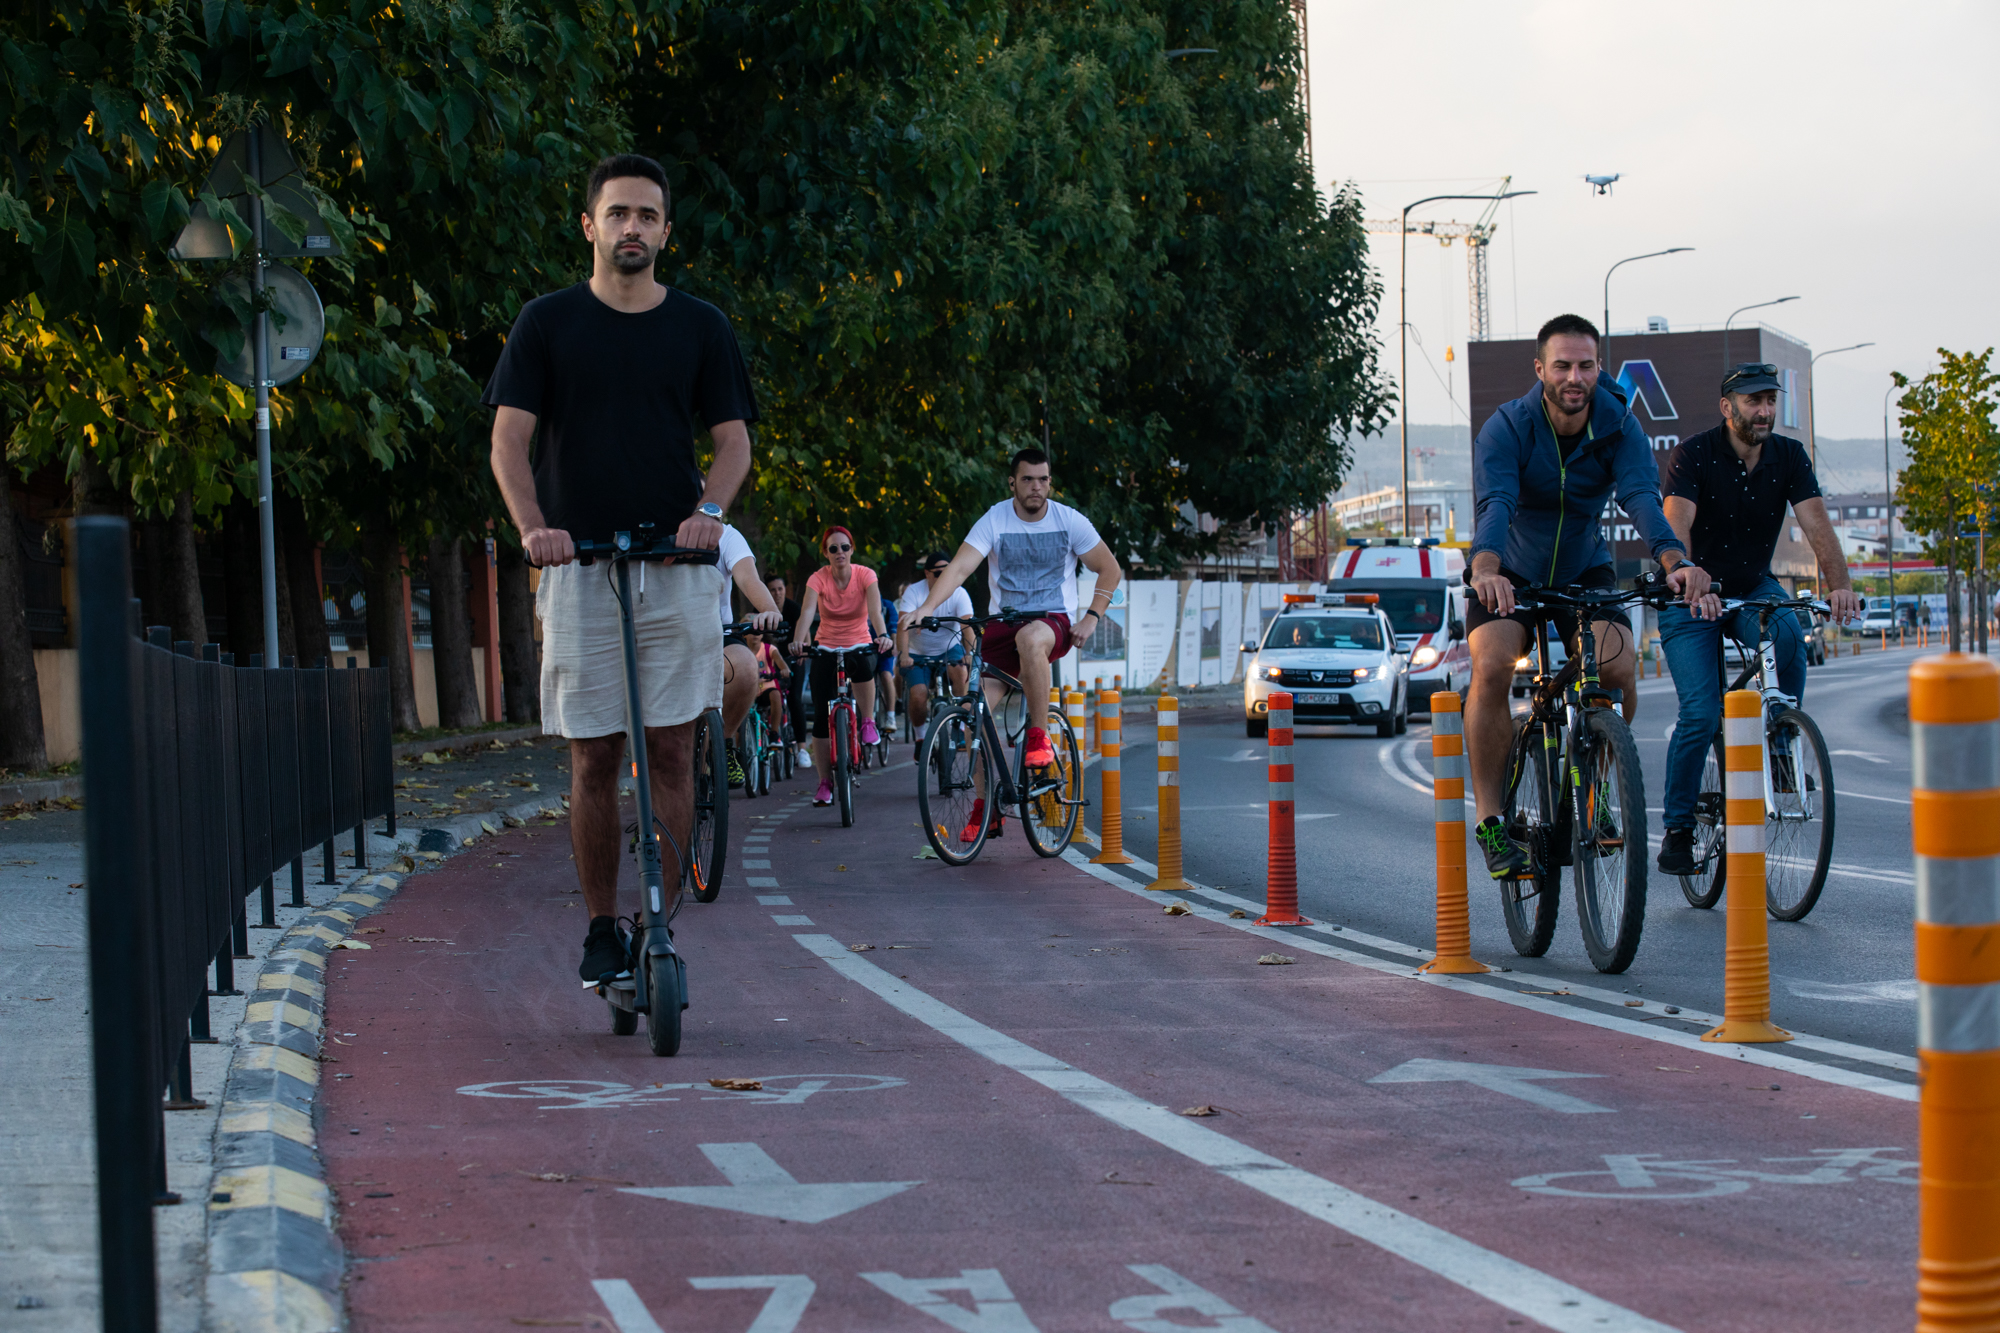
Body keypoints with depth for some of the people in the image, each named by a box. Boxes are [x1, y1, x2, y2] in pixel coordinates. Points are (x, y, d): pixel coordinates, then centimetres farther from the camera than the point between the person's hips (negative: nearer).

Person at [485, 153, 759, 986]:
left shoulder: (699, 327, 9)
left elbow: (733, 438, 6)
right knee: (593, 759, 1)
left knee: (670, 750, -4)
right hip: (580, 565, 0)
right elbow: (509, 438, -1)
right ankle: (601, 931, 10)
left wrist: (710, 509, -15)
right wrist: (532, 526, -19)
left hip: (677, 567, 0)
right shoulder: (547, 323, 5)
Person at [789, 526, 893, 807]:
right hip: (826, 647, 1)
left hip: (859, 645, -1)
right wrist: (799, 639, -48)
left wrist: (882, 635, -49)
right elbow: (808, 610, -28)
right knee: (821, 716, -7)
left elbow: (874, 608, -29)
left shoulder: (864, 575, -12)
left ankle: (868, 722, -12)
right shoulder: (818, 578, -12)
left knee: (863, 665, -38)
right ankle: (825, 783, 3)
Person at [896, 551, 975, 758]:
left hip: (949, 649, 1)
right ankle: (920, 738, 6)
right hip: (918, 654, -1)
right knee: (918, 696, -22)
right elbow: (903, 625, -25)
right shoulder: (913, 592, -14)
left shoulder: (959, 593, -11)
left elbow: (967, 626, -23)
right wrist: (903, 655, -40)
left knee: (959, 669, -33)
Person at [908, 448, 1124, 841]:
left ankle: (1040, 737, -24)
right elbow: (960, 567, -17)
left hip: (1054, 622, -2)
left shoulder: (1069, 521, -3)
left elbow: (1110, 569, 7)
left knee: (1029, 638, -40)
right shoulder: (994, 521, -6)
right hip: (1004, 623, 2)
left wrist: (1091, 617, -5)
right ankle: (987, 807, 2)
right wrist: (927, 607, -34)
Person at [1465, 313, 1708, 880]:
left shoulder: (1619, 426, -16)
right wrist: (1486, 570, -58)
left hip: (1585, 572, 2)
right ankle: (1490, 818, -18)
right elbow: (1494, 504, -37)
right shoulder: (1506, 428, -22)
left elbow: (1642, 498, -31)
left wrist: (1675, 561, -52)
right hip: (1511, 575, -2)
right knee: (1492, 667, -28)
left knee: (1618, 667, -23)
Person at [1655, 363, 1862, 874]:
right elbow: (1677, 528, -31)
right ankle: (1677, 828, -1)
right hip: (1692, 599, -3)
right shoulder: (1694, 455, -17)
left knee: (1787, 636, -31)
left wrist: (1838, 584, -36)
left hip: (1754, 589, 3)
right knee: (1701, 714, -16)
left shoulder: (1789, 457, -6)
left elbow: (1816, 524, -18)